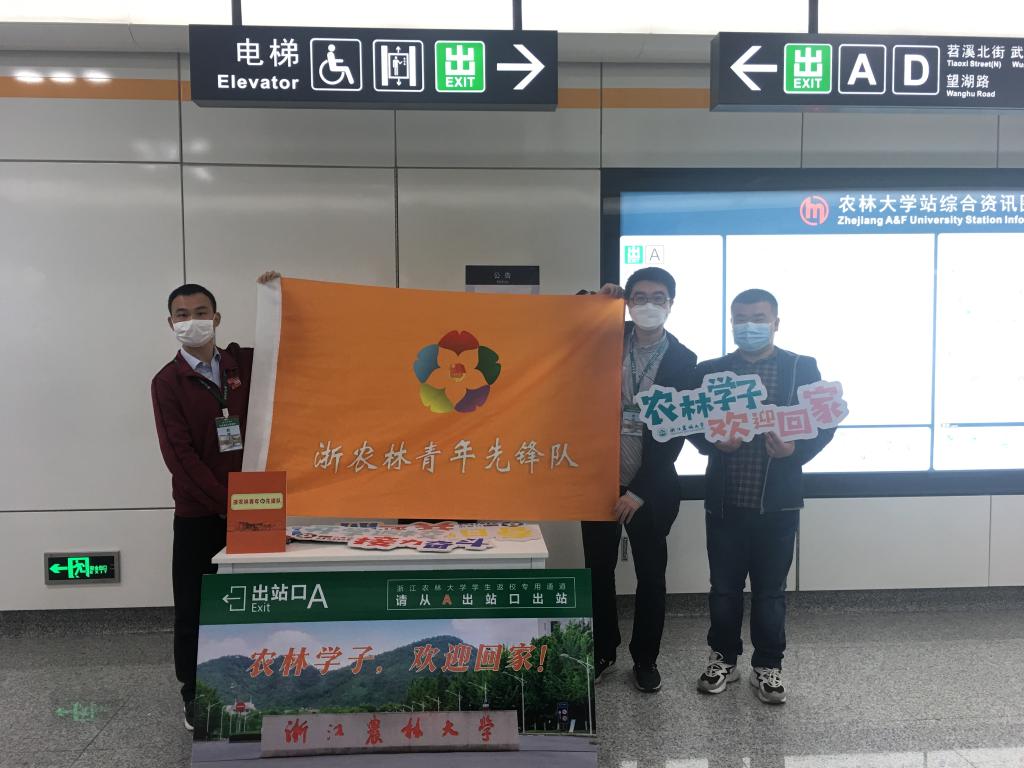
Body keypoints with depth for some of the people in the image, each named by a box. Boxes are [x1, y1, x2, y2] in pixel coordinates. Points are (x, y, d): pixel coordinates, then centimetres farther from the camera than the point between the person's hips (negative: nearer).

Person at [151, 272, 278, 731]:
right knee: (193, 606, 7)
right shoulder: (167, 382, -5)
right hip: (198, 514, -2)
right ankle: (194, 695, 24)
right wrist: (225, 503, -17)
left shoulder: (244, 362, 4)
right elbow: (179, 455, -12)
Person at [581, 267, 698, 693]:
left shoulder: (684, 360, -6)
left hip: (651, 487, -2)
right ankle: (602, 651, 31)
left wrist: (640, 491, -12)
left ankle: (645, 658, 28)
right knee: (598, 570, 12)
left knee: (651, 574, 10)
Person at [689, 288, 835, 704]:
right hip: (725, 500, 1)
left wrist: (796, 450, -18)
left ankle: (768, 666, 27)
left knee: (770, 589, 10)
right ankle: (723, 658, 31)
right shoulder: (710, 370, 5)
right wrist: (713, 442, -16)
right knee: (724, 586, 12)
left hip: (777, 501, -1)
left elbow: (824, 423, 0)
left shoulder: (803, 368, 1)